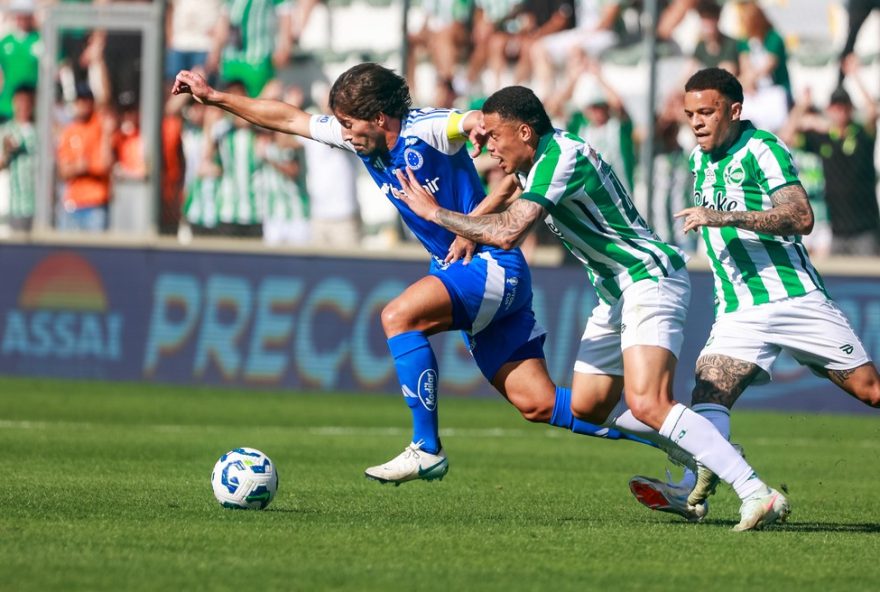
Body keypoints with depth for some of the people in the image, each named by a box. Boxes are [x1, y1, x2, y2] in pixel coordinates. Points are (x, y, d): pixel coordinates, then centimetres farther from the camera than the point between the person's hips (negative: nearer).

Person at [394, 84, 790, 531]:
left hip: (650, 279, -11)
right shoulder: (541, 155, 11)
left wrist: (434, 212, -16)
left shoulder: (560, 157, -20)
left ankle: (757, 494, -29)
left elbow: (508, 233, -29)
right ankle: (710, 454, 20)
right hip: (616, 291, 11)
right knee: (586, 409, 12)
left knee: (646, 405, -26)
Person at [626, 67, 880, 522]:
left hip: (796, 297, -5)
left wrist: (726, 217, -26)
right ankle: (692, 490, -36)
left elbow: (801, 218, -21)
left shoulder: (761, 150, -8)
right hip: (738, 311, 5)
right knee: (709, 392, -19)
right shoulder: (699, 159, 15)